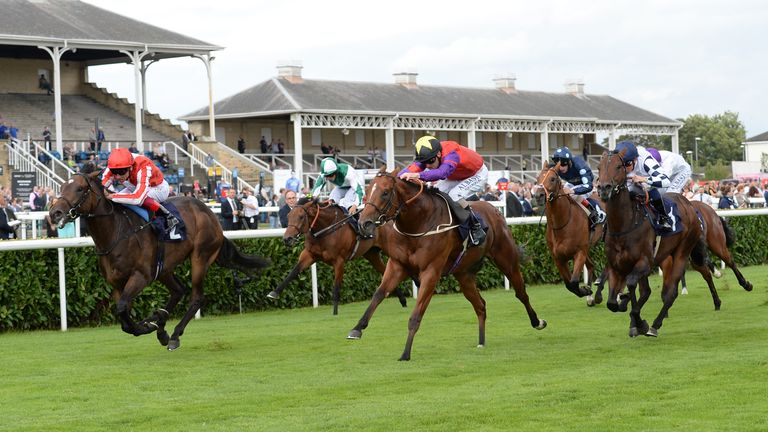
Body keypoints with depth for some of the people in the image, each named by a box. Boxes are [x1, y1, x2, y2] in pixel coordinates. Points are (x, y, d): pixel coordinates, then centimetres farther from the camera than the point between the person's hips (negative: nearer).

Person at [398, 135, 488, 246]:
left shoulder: (451, 154, -42)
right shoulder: (428, 156, -21)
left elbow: (442, 173, -62)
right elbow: (410, 169, -32)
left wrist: (419, 175, -75)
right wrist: (401, 177, -53)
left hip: (477, 175, -7)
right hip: (456, 177, 7)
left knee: (454, 195, -31)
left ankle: (477, 229, -19)